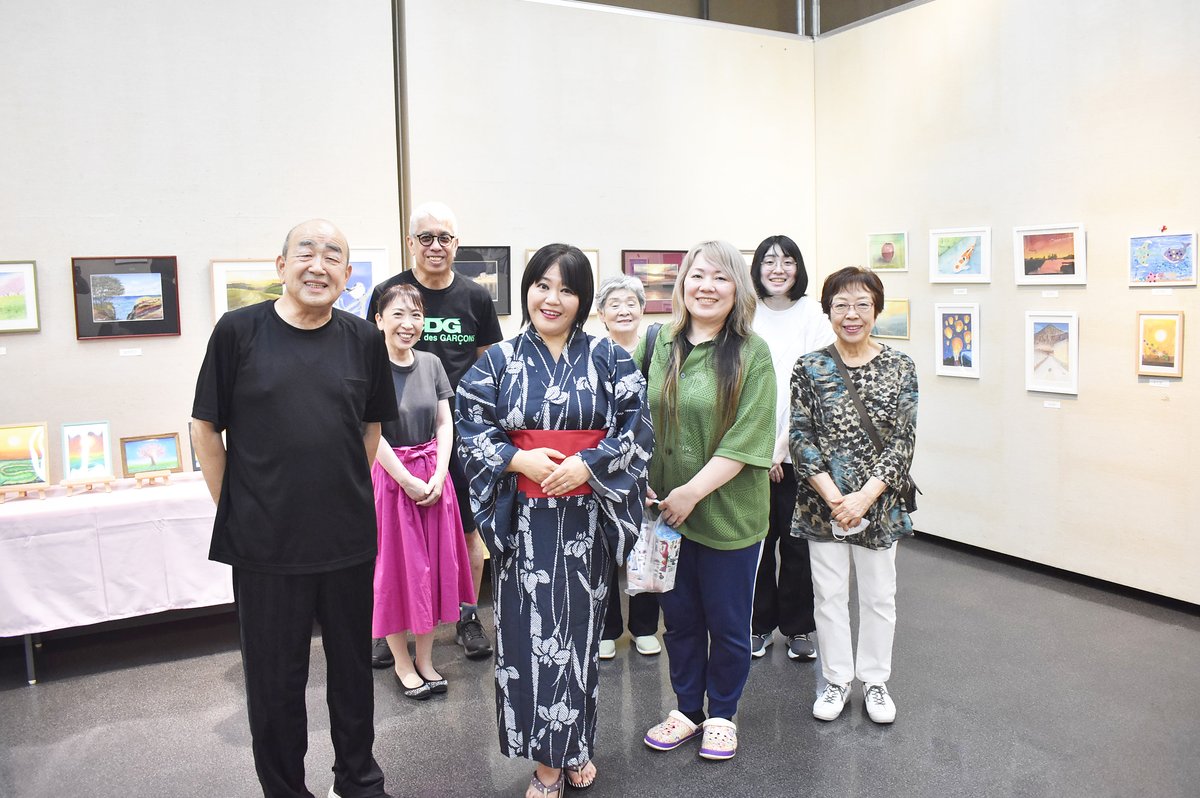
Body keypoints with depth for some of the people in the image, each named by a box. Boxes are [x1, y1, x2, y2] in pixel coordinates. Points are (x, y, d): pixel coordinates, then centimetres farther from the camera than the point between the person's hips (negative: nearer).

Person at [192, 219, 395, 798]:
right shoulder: (238, 331, -6)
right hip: (264, 540, -2)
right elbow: (206, 428, 0)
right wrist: (234, 508, 0)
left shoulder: (364, 339, 1)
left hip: (348, 537, 3)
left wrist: (350, 492, 9)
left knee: (352, 665, 16)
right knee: (275, 678, 11)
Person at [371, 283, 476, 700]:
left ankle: (425, 659, 25)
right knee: (396, 567, 5)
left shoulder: (431, 364, 4)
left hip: (433, 477, 5)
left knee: (435, 564, 9)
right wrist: (409, 482, -14)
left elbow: (445, 423, 4)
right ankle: (402, 663, 21)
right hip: (389, 476, -5)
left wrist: (438, 475, -7)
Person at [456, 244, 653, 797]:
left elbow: (635, 426, -1)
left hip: (587, 517, 0)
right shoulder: (500, 360, 3)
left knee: (580, 629, 10)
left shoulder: (608, 358, 2)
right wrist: (518, 460, -14)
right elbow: (470, 427, 2)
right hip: (522, 518, 0)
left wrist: (588, 464, -15)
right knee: (529, 632, 3)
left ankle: (576, 745, 32)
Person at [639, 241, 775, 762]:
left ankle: (722, 714, 34)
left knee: (727, 622, 12)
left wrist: (692, 491, -18)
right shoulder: (661, 345, 4)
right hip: (666, 508, 4)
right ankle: (687, 710, 36)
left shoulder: (752, 353, -9)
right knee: (680, 617, 16)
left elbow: (746, 439, -15)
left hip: (728, 513, -3)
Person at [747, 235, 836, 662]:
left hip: (797, 449, -1)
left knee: (797, 542, 6)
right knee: (757, 539, 8)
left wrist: (782, 443, -11)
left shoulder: (812, 314, 0)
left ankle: (798, 627, 22)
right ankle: (759, 624, 24)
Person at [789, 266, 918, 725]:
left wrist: (864, 497, -17)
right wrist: (833, 497, -16)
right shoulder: (809, 368, -3)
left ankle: (875, 680, 32)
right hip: (823, 503, 0)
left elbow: (902, 440, -7)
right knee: (829, 595, 11)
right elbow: (801, 437, -6)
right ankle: (837, 680, 29)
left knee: (879, 596, 12)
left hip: (879, 502, 0)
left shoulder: (899, 367, -3)